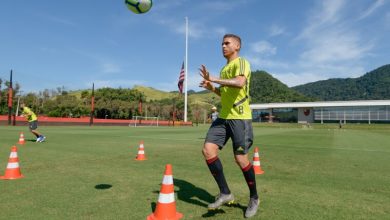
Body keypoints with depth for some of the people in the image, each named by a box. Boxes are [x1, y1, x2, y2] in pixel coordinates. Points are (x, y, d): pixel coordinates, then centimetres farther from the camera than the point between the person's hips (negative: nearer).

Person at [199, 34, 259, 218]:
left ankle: (254, 198, 21)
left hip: (240, 117, -8)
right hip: (223, 117, 8)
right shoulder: (224, 68, 20)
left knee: (241, 159, -4)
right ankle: (225, 193, 7)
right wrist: (211, 87, 11)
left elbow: (240, 83, -29)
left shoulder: (241, 62, -6)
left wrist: (214, 79, -24)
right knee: (207, 150, -6)